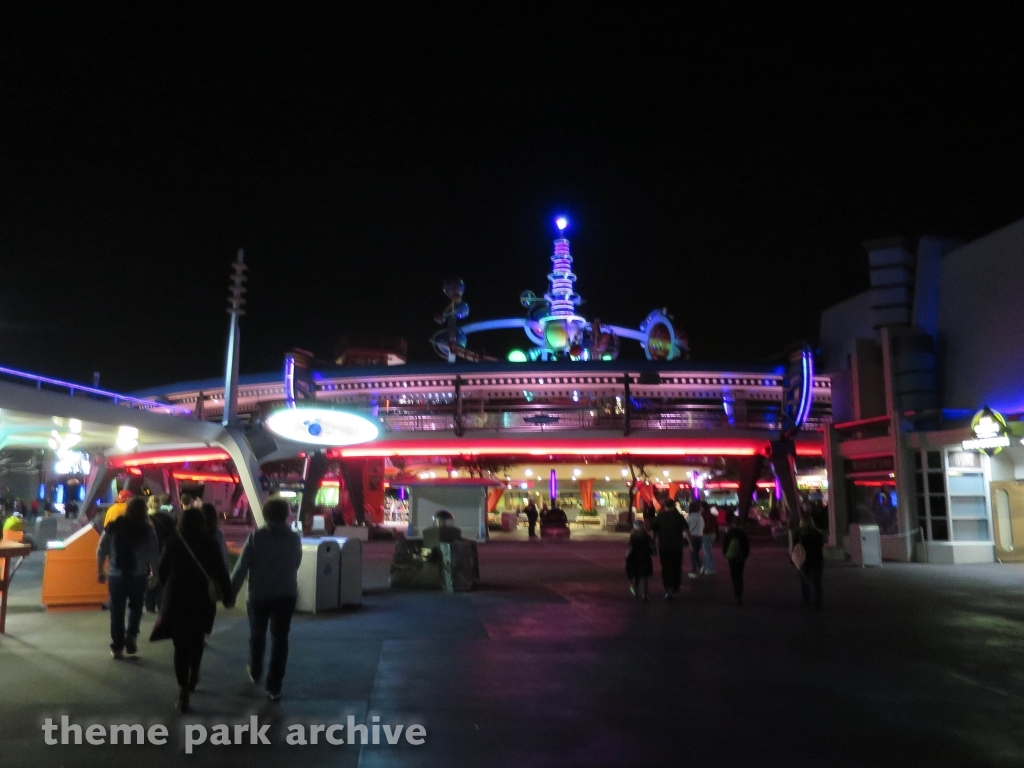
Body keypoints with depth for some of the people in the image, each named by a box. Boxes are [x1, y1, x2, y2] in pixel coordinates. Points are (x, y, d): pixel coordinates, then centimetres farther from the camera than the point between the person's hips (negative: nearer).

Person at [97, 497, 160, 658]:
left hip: (116, 575, 1)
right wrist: (156, 574, 6)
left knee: (117, 611, 10)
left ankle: (117, 646, 13)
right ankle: (131, 635, 2)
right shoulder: (147, 531, -5)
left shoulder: (113, 527, 1)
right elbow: (154, 556, -7)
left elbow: (101, 551, 2)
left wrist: (100, 571, 12)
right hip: (138, 576, -1)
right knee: (135, 606, 20)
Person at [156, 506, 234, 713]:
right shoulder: (209, 544, -10)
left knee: (181, 645, 3)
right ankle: (193, 678, 35)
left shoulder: (172, 544, -6)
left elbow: (162, 572, 2)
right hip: (202, 600, 0)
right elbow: (220, 573, -10)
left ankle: (184, 691, -4)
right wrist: (228, 596, 0)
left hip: (176, 600, 0)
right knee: (197, 640, 23)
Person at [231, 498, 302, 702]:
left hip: (259, 595, -1)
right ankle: (274, 687, 3)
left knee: (257, 635, 22)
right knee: (280, 639, 6)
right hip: (286, 595, 1)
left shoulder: (256, 536, -11)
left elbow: (242, 567, -13)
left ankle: (255, 672, 42)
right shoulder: (295, 539, -3)